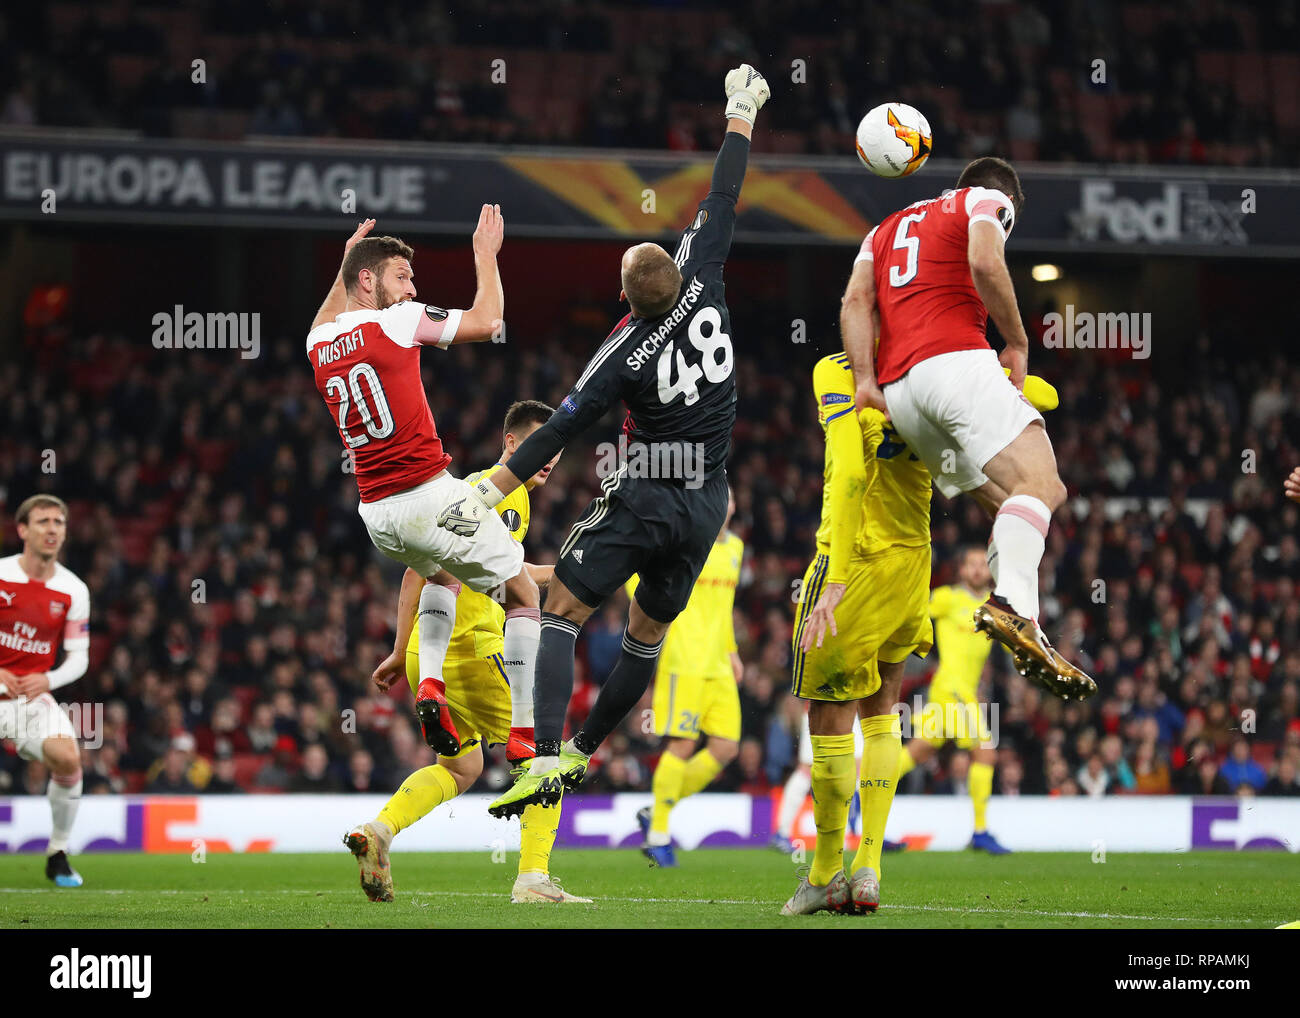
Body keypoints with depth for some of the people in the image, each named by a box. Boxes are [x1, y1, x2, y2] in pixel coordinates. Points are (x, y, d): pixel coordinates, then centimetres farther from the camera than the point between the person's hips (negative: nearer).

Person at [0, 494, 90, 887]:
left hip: (33, 694, 1)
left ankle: (58, 855, -6)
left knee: (68, 758, -23)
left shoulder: (73, 591, 1)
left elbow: (79, 657, 6)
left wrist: (48, 680, -13)